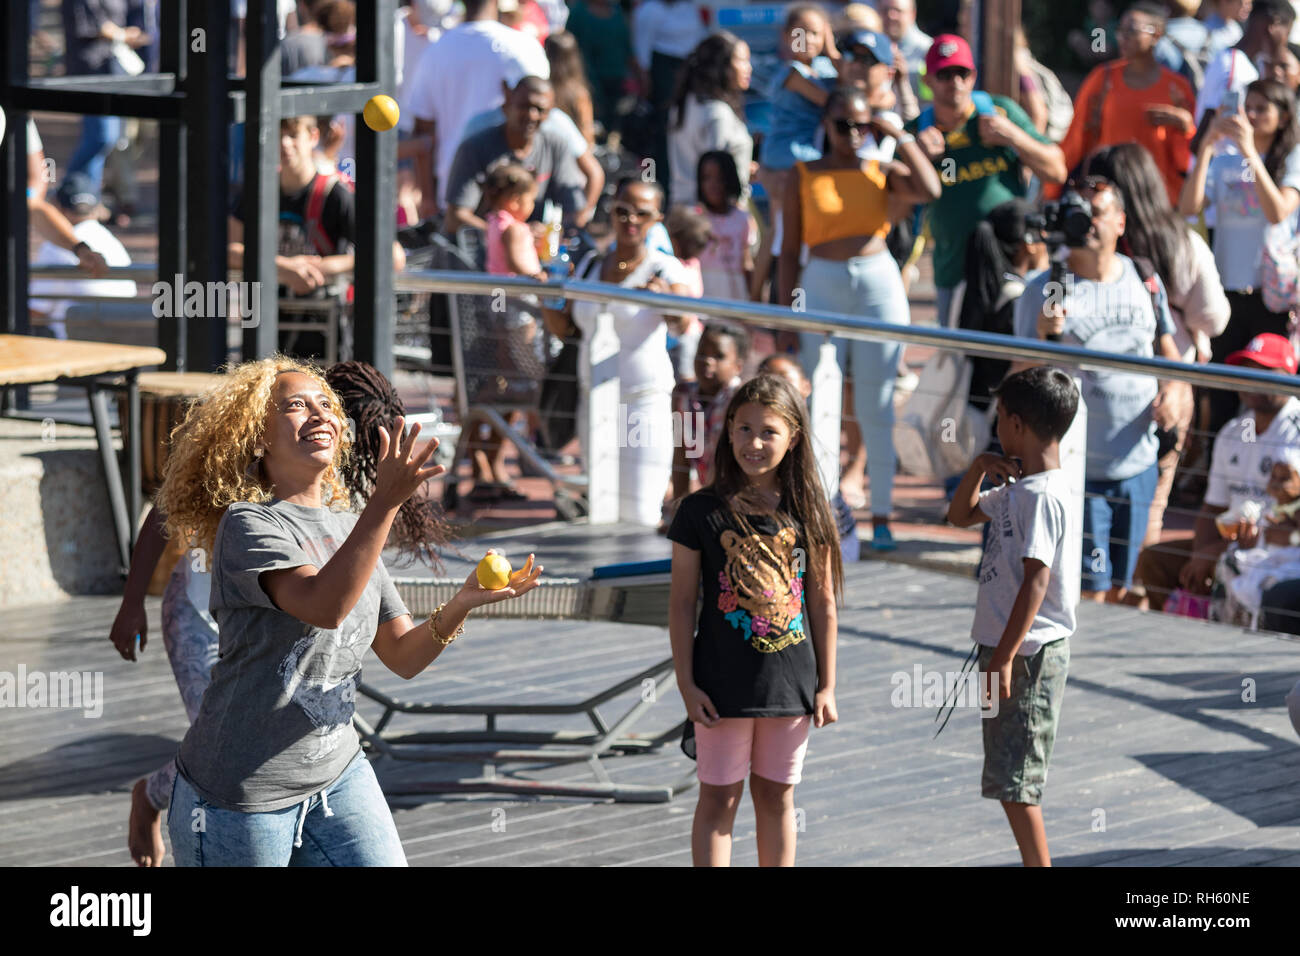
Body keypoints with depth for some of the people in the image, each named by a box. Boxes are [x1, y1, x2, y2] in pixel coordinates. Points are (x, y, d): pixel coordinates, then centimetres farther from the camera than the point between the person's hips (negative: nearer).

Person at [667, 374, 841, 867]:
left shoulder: (808, 512, 1)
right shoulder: (701, 511, -5)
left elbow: (823, 603, 6)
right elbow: (682, 604, -3)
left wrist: (827, 684, 5)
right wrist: (686, 683, -7)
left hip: (791, 683, 2)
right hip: (723, 685, -2)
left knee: (776, 796, 12)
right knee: (719, 798, 3)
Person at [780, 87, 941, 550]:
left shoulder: (881, 172, 7)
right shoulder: (804, 177, 5)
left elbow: (930, 189, -13)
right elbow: (789, 250, 5)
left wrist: (899, 135, -5)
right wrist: (787, 314, 0)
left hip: (878, 283, 0)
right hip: (823, 286, 0)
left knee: (875, 407, 4)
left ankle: (881, 515, 10)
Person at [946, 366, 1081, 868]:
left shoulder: (1043, 496, -19)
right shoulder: (1016, 487, 11)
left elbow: (1036, 582, -24)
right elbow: (960, 516, 27)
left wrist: (1004, 659, -25)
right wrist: (978, 469, 8)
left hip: (1029, 653, -10)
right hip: (1007, 648, 10)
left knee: (1011, 780, -8)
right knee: (1010, 780, 14)